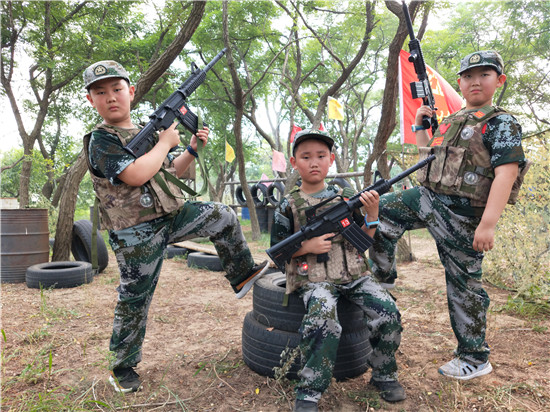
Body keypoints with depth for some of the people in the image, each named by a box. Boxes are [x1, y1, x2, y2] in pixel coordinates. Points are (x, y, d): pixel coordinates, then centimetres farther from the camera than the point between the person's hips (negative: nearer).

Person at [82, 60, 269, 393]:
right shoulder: (101, 140, -11)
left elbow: (169, 172, 21)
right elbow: (135, 175, -27)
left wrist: (193, 149, 6)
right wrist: (165, 142, -14)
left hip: (172, 217, 6)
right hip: (136, 234, -6)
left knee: (223, 217, 0)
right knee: (135, 300, 5)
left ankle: (243, 276, 15)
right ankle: (123, 366, 27)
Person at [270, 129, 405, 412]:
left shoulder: (345, 197, 11)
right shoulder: (288, 206, 2)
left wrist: (372, 212, -5)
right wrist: (307, 246, -12)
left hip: (353, 274, 4)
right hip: (313, 279, -3)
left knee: (388, 313, -15)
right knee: (324, 324, -31)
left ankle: (384, 375, 11)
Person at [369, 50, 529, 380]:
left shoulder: (501, 123, -7)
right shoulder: (452, 120, 16)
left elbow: (506, 173, -17)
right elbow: (430, 156, 26)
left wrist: (488, 223, -25)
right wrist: (420, 126, 13)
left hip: (462, 213, -7)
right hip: (428, 198, 7)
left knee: (464, 284, 1)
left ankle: (476, 359, 19)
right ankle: (384, 278, 16)